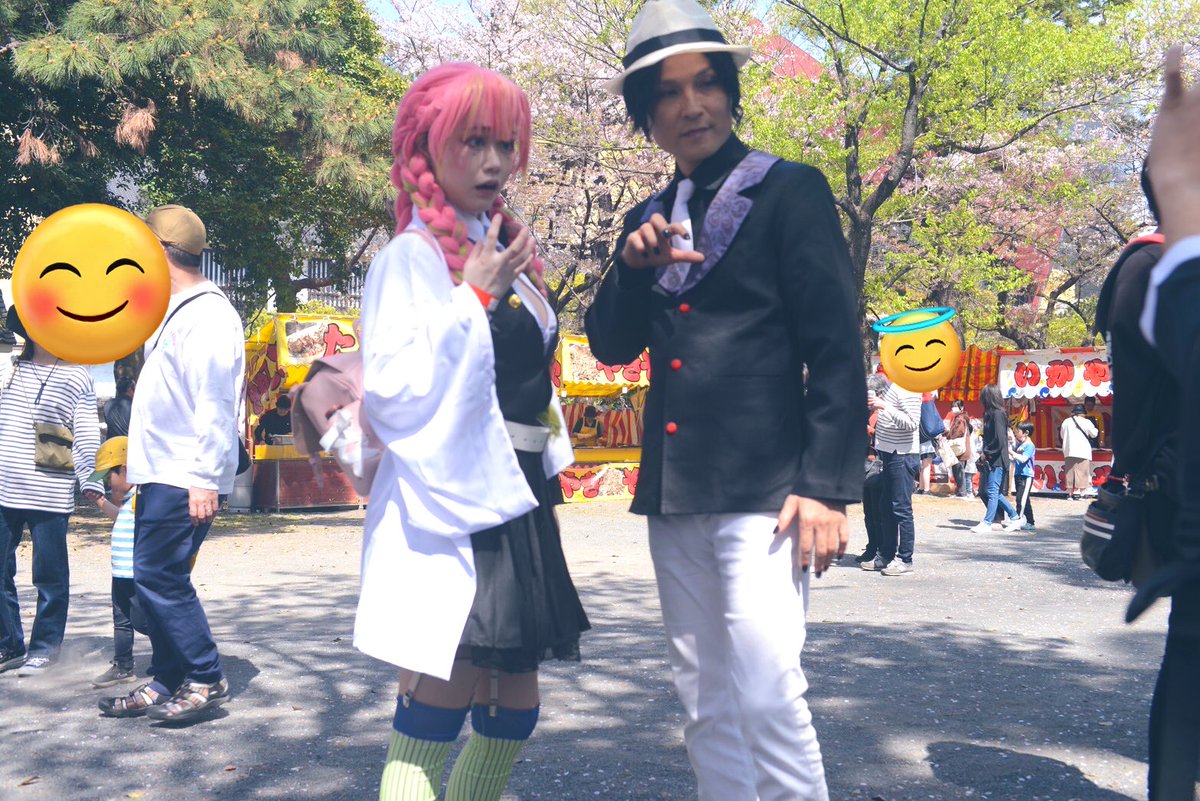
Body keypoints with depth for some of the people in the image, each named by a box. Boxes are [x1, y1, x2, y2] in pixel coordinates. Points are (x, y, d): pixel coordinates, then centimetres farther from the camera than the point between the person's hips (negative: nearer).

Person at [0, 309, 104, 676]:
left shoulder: (77, 377, 1)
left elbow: (87, 436, -3)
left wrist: (91, 484, -10)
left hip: (50, 494, -4)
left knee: (50, 575, 3)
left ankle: (44, 648, 15)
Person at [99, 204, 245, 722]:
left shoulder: (207, 313, -13)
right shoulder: (177, 311, 20)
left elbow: (215, 403, -20)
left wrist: (206, 478, -24)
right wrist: (138, 460, 23)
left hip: (185, 479, -10)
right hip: (161, 473, 10)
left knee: (159, 575, -10)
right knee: (154, 578, 11)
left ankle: (206, 680, 0)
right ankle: (167, 683, 18)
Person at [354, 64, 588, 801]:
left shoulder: (508, 256, 15)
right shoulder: (412, 256, -9)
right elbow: (391, 389, -21)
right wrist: (474, 296, -17)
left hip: (516, 503, 8)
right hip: (450, 507, -8)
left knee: (513, 715, 13)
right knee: (434, 717, -6)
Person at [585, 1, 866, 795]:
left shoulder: (790, 189, -2)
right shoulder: (649, 219, 15)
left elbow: (836, 350, -7)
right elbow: (611, 345, 12)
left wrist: (827, 487, -14)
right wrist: (632, 266, -7)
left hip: (763, 491, -6)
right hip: (673, 495, 6)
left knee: (767, 695, -11)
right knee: (707, 708, 12)